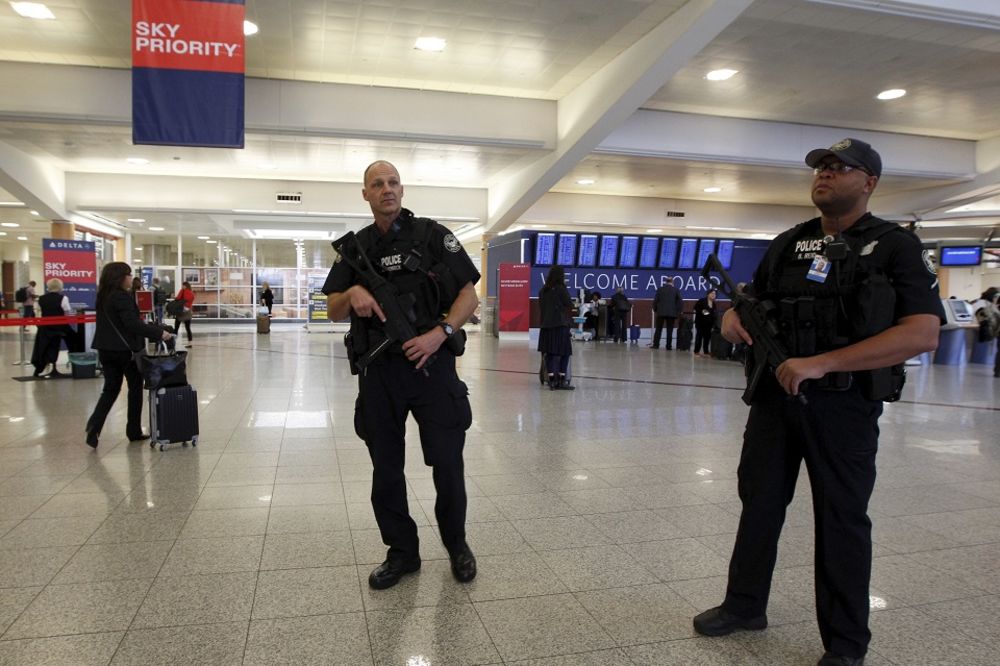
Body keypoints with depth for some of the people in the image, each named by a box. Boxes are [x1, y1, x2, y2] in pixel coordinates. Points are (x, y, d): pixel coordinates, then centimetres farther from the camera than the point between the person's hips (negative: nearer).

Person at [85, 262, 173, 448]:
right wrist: (159, 332, -23)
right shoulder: (122, 297, -16)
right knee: (135, 388, 8)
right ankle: (134, 431, 15)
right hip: (125, 349, -7)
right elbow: (133, 324, -24)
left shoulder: (103, 296, 11)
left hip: (106, 349, 7)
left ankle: (93, 429, -4)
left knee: (110, 389, 11)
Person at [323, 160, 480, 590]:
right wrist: (353, 292, -11)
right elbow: (333, 311, 11)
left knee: (447, 463, 2)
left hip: (431, 364, -3)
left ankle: (456, 544, 26)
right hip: (378, 372, 3)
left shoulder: (432, 236, 1)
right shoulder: (355, 248, 11)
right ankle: (402, 552, 27)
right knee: (386, 469, 10)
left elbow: (469, 295, -1)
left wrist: (440, 333, -17)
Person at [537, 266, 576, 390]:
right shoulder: (561, 289, -10)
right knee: (564, 352, 3)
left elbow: (540, 306, 11)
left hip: (546, 325, 6)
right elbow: (569, 305, -6)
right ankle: (561, 380, 1)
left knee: (549, 353, 7)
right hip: (560, 324, -5)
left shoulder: (543, 290, 7)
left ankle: (551, 379, 6)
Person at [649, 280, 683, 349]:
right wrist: (680, 311, 9)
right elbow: (680, 301, 1)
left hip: (661, 312, 1)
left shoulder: (660, 289, 3)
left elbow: (655, 300, 3)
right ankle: (669, 346, 2)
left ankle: (655, 344, 5)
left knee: (658, 329, 6)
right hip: (672, 313, -1)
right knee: (669, 330, 3)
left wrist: (655, 310, 14)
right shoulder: (675, 290, 2)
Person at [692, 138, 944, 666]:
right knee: (759, 500, 14)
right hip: (775, 393, 5)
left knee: (842, 518, 6)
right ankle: (744, 605, 33)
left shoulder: (896, 247, -7)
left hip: (844, 404, -5)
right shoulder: (787, 244, 9)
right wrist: (733, 318, -6)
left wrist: (820, 363, -26)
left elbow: (922, 334, -19)